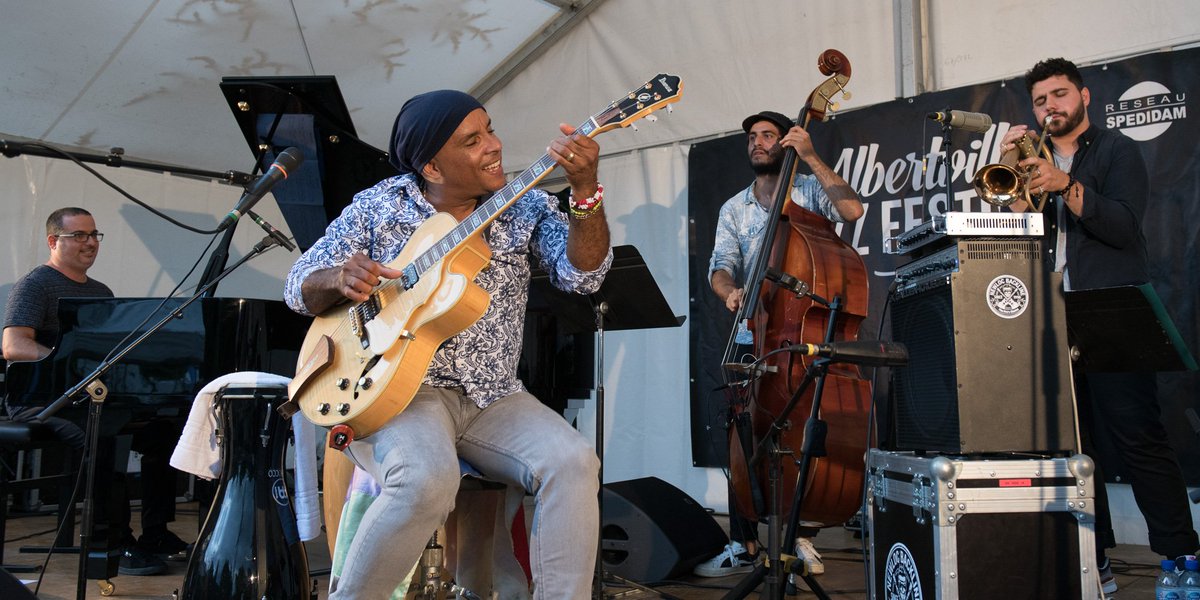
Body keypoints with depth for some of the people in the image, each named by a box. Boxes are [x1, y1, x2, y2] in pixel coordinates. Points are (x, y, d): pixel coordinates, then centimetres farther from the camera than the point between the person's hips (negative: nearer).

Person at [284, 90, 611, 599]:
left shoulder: (527, 208, 5)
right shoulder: (379, 205, 2)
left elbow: (582, 275, -10)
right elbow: (299, 286, 5)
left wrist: (586, 190, -26)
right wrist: (340, 280, -19)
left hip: (494, 398, 3)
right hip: (399, 387, -2)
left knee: (573, 463, -24)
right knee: (428, 479, -33)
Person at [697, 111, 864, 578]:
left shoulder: (809, 190, 6)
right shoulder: (734, 209, 16)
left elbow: (852, 209, -14)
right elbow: (721, 266, 3)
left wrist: (809, 157, -11)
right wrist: (729, 291, -20)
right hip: (754, 336, 3)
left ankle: (803, 539, 7)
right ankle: (743, 544, 5)